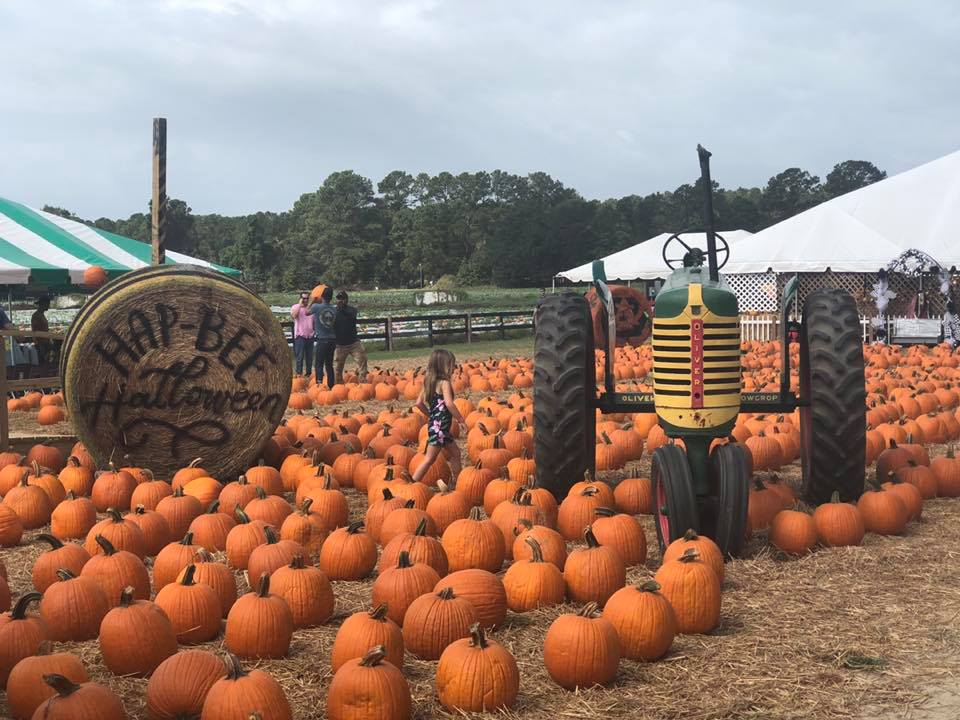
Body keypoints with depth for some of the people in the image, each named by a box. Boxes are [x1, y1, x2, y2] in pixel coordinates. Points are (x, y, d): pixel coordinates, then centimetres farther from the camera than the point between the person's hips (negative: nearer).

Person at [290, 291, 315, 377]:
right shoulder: (296, 307, -1)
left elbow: (315, 321, 20)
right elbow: (294, 315, -22)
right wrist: (300, 304, -16)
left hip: (310, 335, 5)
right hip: (300, 335, -5)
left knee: (309, 356, 10)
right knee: (300, 356, -7)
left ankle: (308, 372, 19)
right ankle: (299, 373, -5)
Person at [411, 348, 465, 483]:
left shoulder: (429, 382, 11)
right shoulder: (444, 383, -12)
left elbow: (419, 403, 12)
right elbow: (449, 403, -26)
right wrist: (461, 420, -18)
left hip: (434, 423, 9)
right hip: (439, 426, -9)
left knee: (455, 453, 18)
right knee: (430, 458, -6)